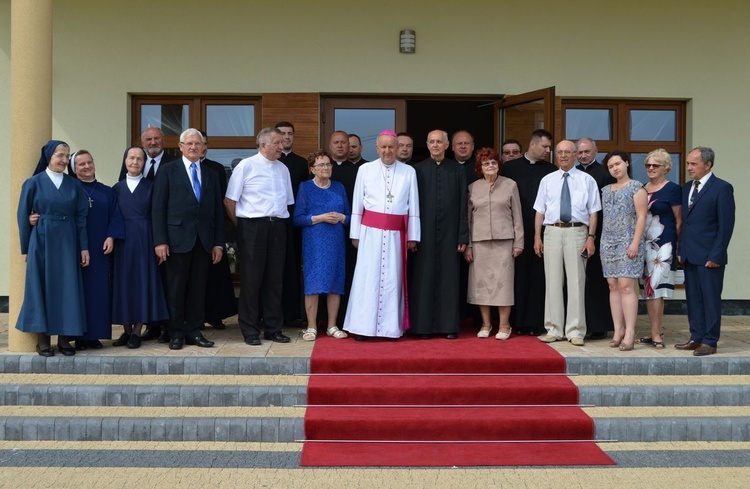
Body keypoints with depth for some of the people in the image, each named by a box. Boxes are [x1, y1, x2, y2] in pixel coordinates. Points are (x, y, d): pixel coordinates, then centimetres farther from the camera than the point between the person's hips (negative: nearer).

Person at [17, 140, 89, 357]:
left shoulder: (74, 185, 7)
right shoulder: (34, 183, 0)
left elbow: (81, 217, 6)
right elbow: (23, 216, 2)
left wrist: (84, 247, 0)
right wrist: (25, 248, 0)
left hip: (67, 242, 2)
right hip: (42, 242, -2)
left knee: (67, 288, 1)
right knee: (41, 287, 2)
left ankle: (64, 338, 9)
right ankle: (42, 339, 8)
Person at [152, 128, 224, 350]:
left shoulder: (211, 175, 15)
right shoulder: (168, 171, 3)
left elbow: (218, 212, 13)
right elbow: (158, 208, -2)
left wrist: (218, 243, 6)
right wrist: (160, 240, -10)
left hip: (204, 240, 4)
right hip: (177, 238, -3)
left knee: (198, 288, 6)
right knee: (176, 288, 1)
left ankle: (194, 332, 14)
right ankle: (176, 334, 10)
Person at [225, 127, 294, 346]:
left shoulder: (283, 169, 14)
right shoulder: (246, 166, -3)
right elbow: (229, 200, -2)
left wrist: (280, 222, 10)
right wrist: (241, 226, 1)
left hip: (277, 227, 5)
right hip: (253, 227, -5)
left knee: (274, 279, 9)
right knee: (251, 279, 0)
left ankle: (273, 329, 18)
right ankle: (250, 331, 9)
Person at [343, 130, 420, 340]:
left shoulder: (409, 172, 4)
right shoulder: (365, 170, 4)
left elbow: (413, 206, 5)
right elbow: (357, 205, 6)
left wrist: (412, 236, 3)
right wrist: (355, 234, 4)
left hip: (396, 233, 1)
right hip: (371, 231, 0)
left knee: (392, 278, 4)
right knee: (368, 277, -1)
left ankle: (391, 327, 11)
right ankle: (363, 326, 5)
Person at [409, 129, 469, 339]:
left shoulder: (457, 170, 5)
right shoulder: (418, 170, 3)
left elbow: (462, 205, 4)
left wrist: (463, 236, -1)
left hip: (449, 232, 1)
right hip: (425, 232, 0)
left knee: (449, 278, 3)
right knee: (424, 278, 2)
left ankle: (449, 326, 9)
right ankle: (423, 326, 9)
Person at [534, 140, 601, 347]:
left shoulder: (587, 180, 7)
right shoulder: (547, 180, 12)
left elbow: (593, 212, 4)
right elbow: (540, 211, 11)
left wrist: (591, 237, -6)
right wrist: (537, 237, 4)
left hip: (577, 232, -2)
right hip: (553, 231, 2)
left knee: (576, 282, -2)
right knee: (553, 282, 4)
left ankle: (575, 331, 5)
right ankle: (554, 329, 12)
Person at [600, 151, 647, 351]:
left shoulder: (636, 187, -1)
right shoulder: (606, 190, 17)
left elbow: (641, 217, -7)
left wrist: (635, 243, -15)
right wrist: (602, 241, 11)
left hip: (628, 243, -6)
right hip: (608, 243, 6)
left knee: (626, 286, -11)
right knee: (613, 286, 4)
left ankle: (630, 333, -11)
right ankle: (618, 330, 8)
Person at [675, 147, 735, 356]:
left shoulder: (722, 188, -7)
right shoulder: (687, 187, 13)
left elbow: (726, 225, -10)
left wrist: (716, 255, -14)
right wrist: (681, 250, 9)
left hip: (709, 256, -7)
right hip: (690, 255, 7)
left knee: (711, 299, 0)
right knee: (693, 298, 10)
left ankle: (710, 342, 7)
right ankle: (696, 338, 18)